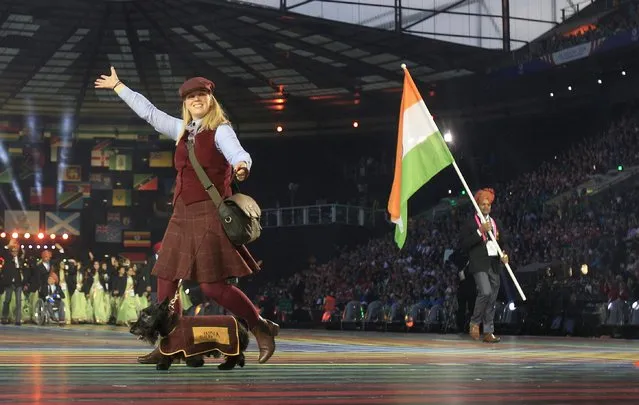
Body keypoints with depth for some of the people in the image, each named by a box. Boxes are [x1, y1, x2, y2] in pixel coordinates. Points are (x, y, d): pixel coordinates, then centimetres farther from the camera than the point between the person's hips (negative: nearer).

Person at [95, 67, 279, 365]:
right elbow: (149, 112, 25)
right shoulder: (183, 130, 16)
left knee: (213, 285, -13)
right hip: (182, 215, 8)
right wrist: (117, 87, 32)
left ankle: (262, 328, 2)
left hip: (208, 214, -8)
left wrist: (241, 166, -48)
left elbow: (238, 153, -24)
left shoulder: (220, 130, -5)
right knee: (166, 280, 6)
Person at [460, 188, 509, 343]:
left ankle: (488, 332, 9)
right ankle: (475, 322, -4)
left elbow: (504, 241, 21)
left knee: (492, 299, 5)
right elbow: (464, 244, -10)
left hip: (494, 264, 6)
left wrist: (501, 246, -1)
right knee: (485, 292, -23)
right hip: (479, 264, -6)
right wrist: (480, 231, -16)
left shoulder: (496, 223, 20)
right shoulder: (471, 224, 1)